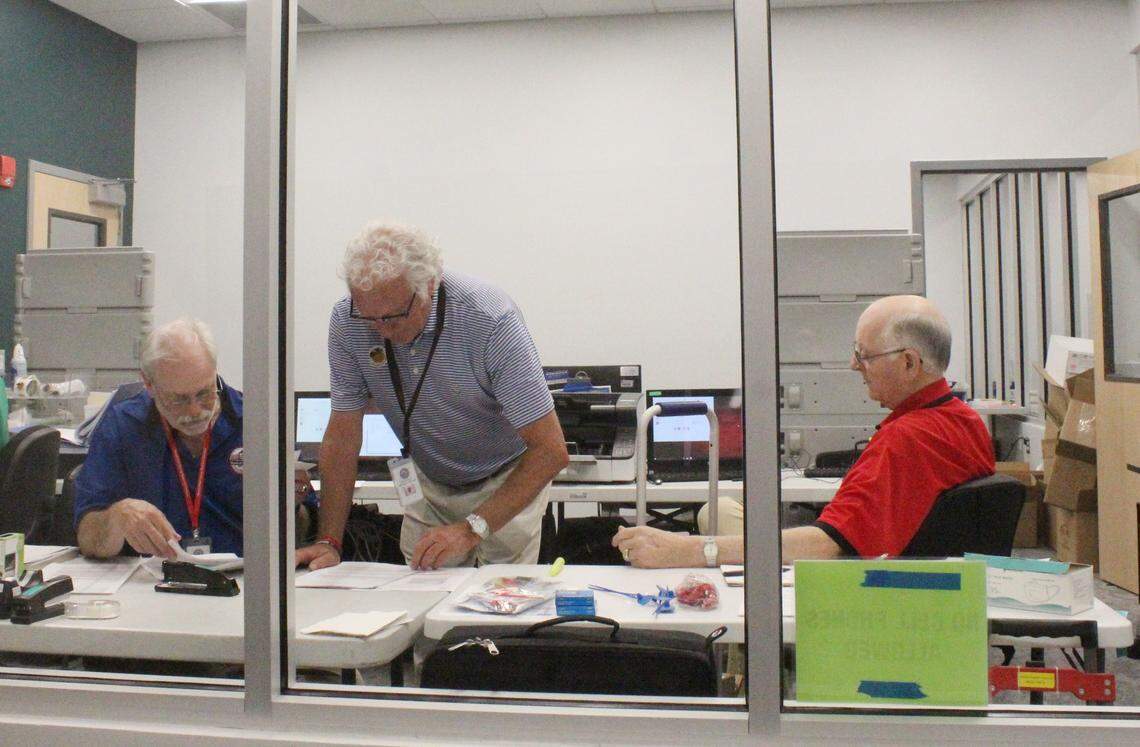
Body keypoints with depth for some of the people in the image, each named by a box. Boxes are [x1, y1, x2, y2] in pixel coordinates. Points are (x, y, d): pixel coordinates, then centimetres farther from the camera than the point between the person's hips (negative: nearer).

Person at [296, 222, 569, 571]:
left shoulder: (490, 319, -29)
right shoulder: (346, 321, -17)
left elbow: (551, 451, -28)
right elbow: (343, 436, -8)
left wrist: (472, 529, -34)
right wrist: (328, 542, -16)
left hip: (507, 483, -3)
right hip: (429, 486, 3)